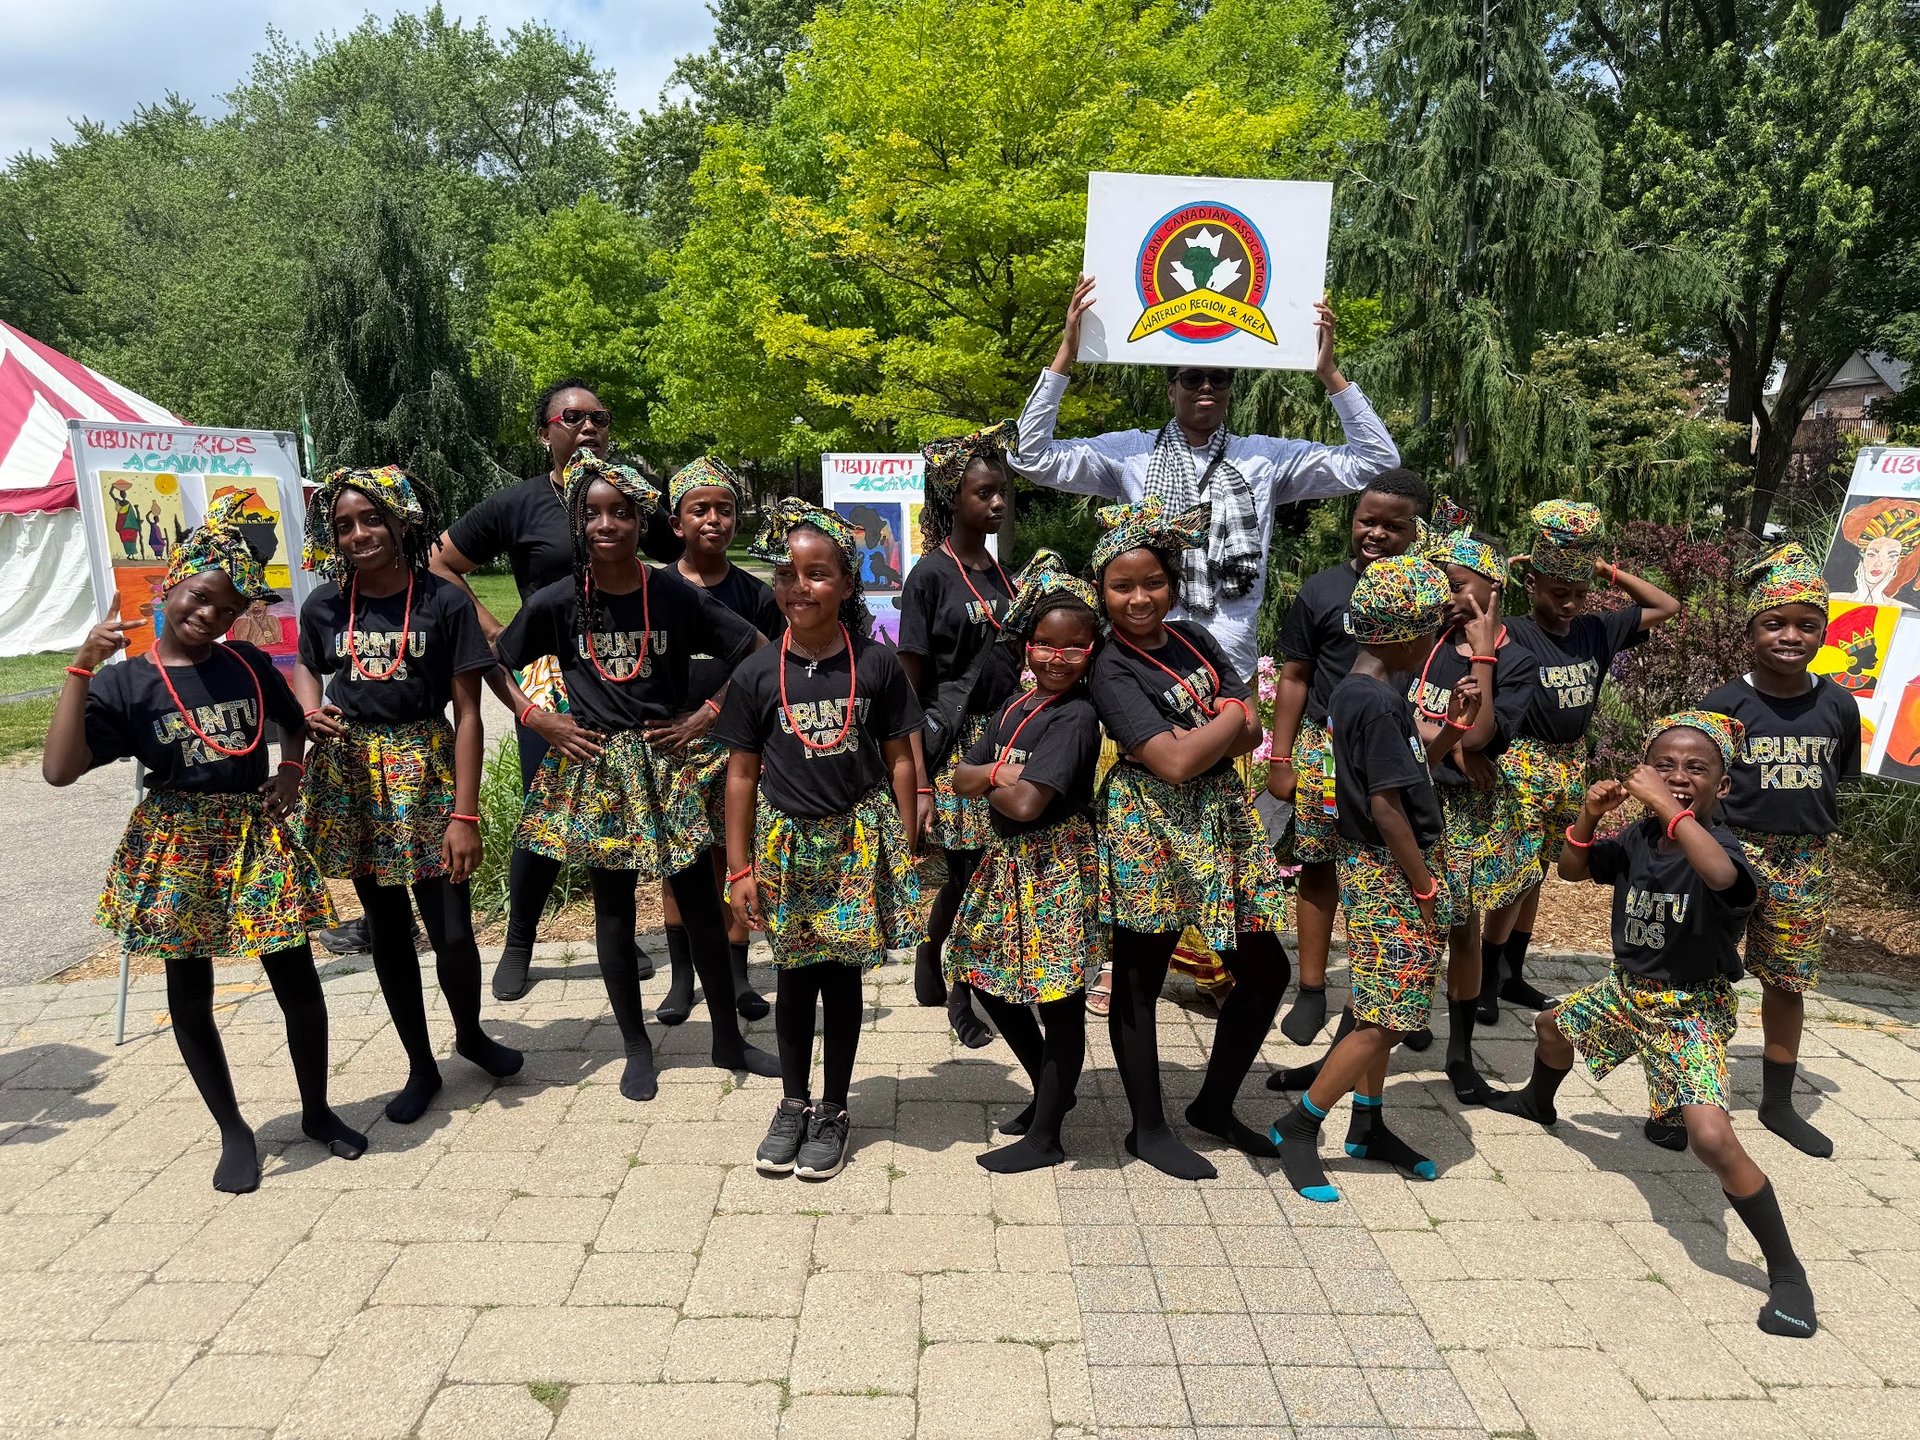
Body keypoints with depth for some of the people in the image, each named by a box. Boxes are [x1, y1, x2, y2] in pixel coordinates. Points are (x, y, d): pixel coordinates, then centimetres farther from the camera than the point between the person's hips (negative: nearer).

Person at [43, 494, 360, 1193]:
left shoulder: (249, 665, 3)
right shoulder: (125, 682, -5)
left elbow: (294, 723, 23)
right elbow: (59, 769, -17)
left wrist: (290, 772, 3)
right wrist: (81, 668, -19)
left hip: (256, 840, 2)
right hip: (176, 849, -1)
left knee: (298, 986, 5)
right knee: (190, 997, 9)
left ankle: (317, 1111, 27)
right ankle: (233, 1131, 27)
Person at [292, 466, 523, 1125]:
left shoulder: (443, 602, -9)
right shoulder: (324, 606, 1)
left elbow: (468, 714, -9)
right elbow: (305, 668, 20)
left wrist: (465, 815, -14)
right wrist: (311, 709, -5)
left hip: (425, 772, -3)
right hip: (351, 775, 3)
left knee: (453, 933, -3)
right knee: (387, 930, 12)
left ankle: (470, 1033, 29)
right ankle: (420, 1066, 29)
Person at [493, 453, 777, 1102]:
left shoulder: (675, 594, -6)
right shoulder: (556, 602, -4)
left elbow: (754, 653, 1)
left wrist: (700, 717, -4)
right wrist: (542, 722, -2)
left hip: (664, 763, 0)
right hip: (593, 766, 0)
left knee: (700, 902, 5)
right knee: (613, 908, 9)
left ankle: (727, 1038, 22)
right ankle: (636, 1048, 24)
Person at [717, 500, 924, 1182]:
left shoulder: (877, 664, -5)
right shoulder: (757, 674, -3)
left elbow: (900, 760, 1)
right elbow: (742, 774, 2)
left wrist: (904, 848, -1)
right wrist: (740, 869, 0)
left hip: (859, 840, -1)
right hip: (786, 842, 1)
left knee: (842, 974, 9)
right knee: (794, 978, 11)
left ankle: (832, 1112, 27)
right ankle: (793, 1104, 32)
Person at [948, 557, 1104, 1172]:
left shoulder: (1075, 717, -17)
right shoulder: (1016, 705, 8)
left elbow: (1027, 804, -24)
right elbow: (960, 777, 3)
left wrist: (987, 778, -6)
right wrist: (999, 773, -17)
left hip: (1057, 867, -9)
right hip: (1008, 861, 9)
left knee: (1059, 999, 3)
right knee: (988, 978, 19)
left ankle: (1045, 1136, 17)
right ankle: (1049, 1089, 39)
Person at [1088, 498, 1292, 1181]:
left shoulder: (1194, 638, 8)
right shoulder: (1112, 670, -12)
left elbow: (1250, 732, 3)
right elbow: (1173, 763, -20)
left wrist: (1198, 737, -15)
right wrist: (1229, 715, -6)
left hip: (1220, 821, 7)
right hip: (1150, 835, -7)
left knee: (1265, 970, 11)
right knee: (1138, 981, 4)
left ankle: (1214, 1104, 29)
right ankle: (1149, 1129, 22)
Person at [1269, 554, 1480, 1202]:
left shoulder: (1366, 688, 8)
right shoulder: (1378, 702, -22)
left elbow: (1417, 761, 17)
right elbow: (1387, 808, -22)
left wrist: (1454, 723, 1)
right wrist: (1425, 887, -14)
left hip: (1377, 868, 10)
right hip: (1391, 873, -10)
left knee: (1380, 1009, 18)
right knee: (1389, 1017, -3)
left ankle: (1367, 1123, 31)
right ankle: (1297, 1127, 6)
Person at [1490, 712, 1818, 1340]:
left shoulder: (1719, 843, -26)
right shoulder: (1639, 836, -8)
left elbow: (1721, 875, -50)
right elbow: (1573, 870, 2)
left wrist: (1664, 805, -47)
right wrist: (1589, 815, -15)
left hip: (1690, 1011, -7)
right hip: (1626, 990, 8)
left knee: (1712, 1139, -24)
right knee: (1553, 1025, 31)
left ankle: (1787, 1272, -3)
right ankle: (1538, 1103, 67)